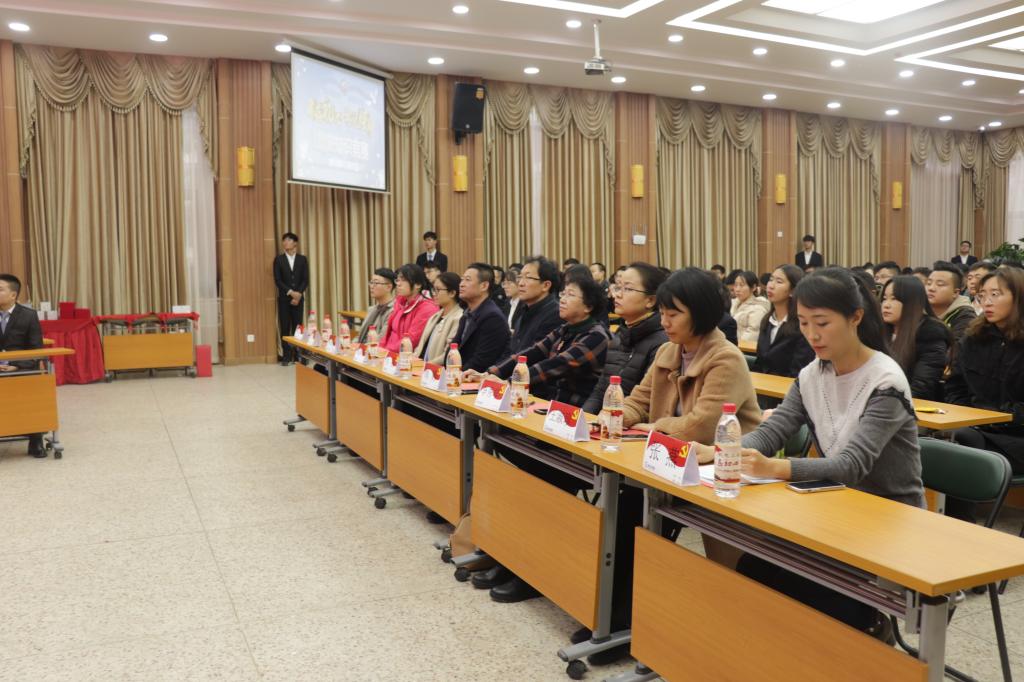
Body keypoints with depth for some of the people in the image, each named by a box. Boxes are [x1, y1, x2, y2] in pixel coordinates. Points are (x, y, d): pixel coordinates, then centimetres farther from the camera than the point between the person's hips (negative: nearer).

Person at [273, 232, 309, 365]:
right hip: (284, 298, 0)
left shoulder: (302, 259, 6)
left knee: (298, 327, 0)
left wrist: (298, 294, -12)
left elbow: (306, 280, 1)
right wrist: (291, 292, -14)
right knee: (285, 327, 0)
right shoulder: (278, 259, 3)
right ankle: (286, 356, 4)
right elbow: (277, 280, -3)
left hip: (298, 298, 1)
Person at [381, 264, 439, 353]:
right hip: (390, 355, 7)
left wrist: (386, 351, -18)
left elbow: (410, 341, -15)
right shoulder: (400, 302, 11)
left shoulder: (428, 308, -11)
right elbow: (389, 332, 13)